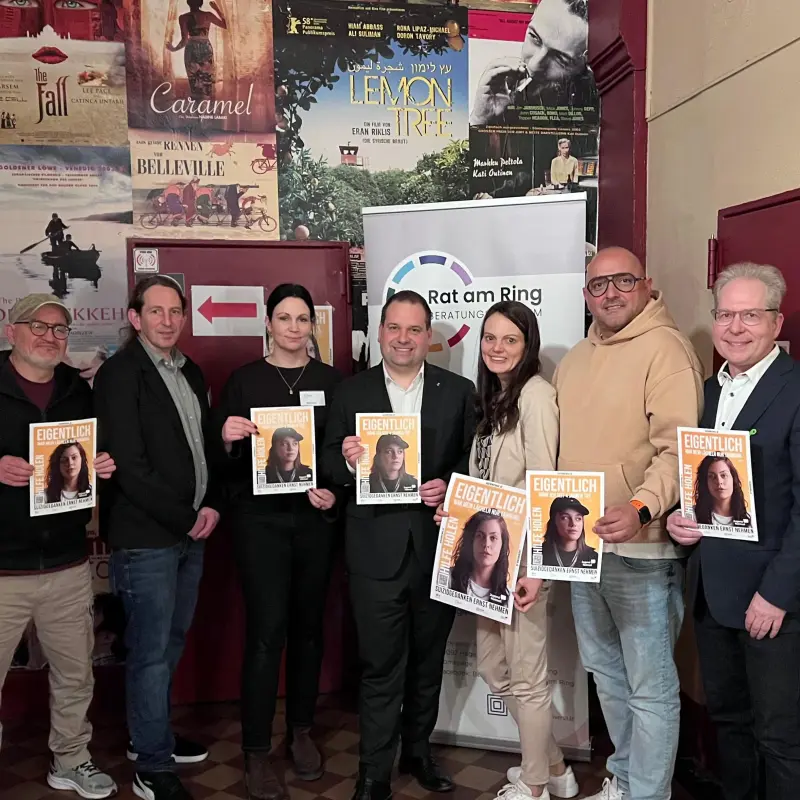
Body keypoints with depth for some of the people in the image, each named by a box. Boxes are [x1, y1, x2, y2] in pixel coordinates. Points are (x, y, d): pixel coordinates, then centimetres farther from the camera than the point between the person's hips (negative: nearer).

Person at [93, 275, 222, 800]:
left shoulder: (190, 372, 13)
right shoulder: (120, 374, -10)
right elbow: (130, 467, -16)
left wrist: (211, 505, 1)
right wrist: (184, 519, -13)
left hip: (191, 530, 7)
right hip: (146, 536, -7)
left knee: (172, 642, 17)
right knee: (151, 651, 2)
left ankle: (151, 735, 36)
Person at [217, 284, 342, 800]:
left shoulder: (331, 380, 5)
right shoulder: (244, 380, 2)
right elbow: (224, 460, 2)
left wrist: (334, 491, -12)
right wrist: (228, 438, -19)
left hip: (316, 518, 2)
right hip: (261, 519, -2)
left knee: (308, 626, 12)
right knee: (266, 631, -2)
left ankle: (302, 732, 29)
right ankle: (257, 751, 12)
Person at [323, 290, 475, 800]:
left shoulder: (458, 391, 4)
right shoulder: (351, 392, 4)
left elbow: (474, 460, 3)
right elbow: (330, 462, 3)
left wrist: (449, 486, -15)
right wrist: (347, 461, -18)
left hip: (438, 544, 2)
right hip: (377, 549, -1)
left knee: (429, 660, 17)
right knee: (381, 666, 4)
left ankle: (418, 750, 38)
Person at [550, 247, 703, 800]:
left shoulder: (665, 347, -12)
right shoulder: (574, 360, 13)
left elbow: (679, 448, -20)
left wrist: (640, 510, -33)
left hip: (641, 550, -8)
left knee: (651, 687, 3)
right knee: (605, 670, 21)